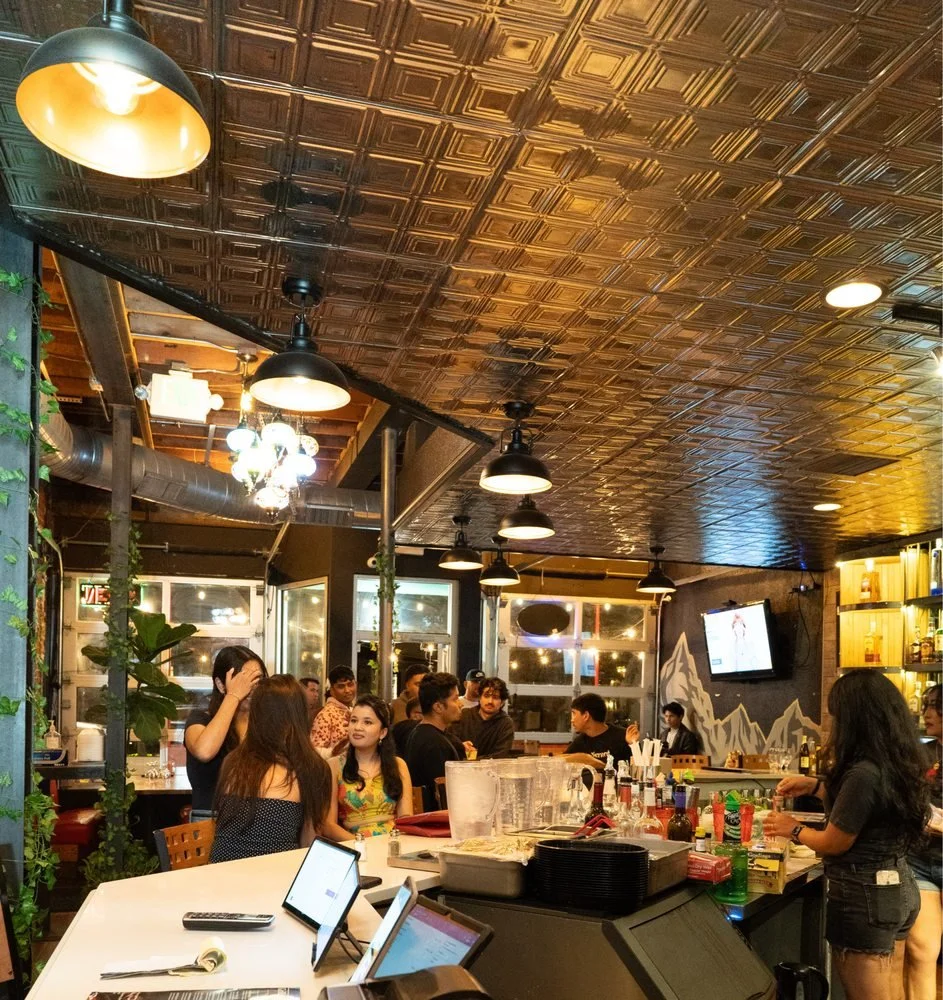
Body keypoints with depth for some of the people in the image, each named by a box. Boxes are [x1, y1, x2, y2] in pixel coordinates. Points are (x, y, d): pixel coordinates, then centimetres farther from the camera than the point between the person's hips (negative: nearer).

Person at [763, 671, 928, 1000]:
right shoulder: (897, 763, 1)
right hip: (899, 889, 9)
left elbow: (834, 844, -16)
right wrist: (815, 785, 14)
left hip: (866, 899, -9)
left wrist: (794, 829, 1)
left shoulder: (864, 773, -27)